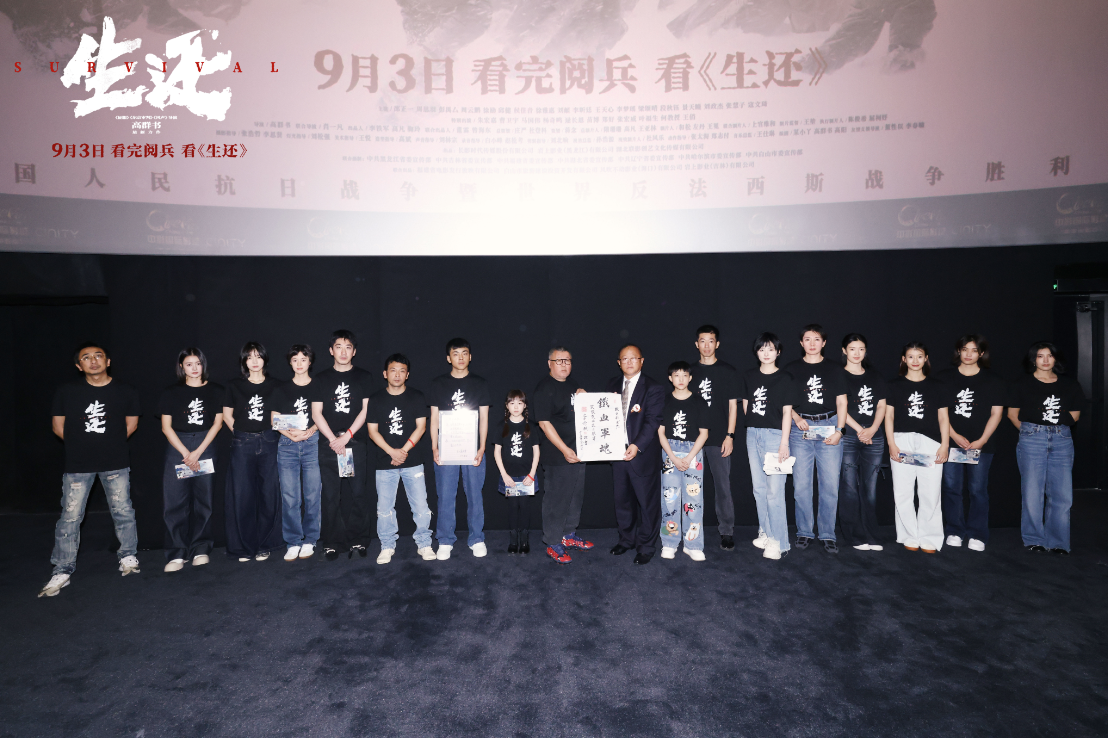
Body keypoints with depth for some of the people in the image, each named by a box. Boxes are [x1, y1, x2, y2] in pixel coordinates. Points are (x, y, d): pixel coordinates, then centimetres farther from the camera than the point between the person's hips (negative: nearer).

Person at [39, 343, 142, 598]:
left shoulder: (125, 392, -2)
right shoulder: (66, 392, -1)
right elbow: (58, 426, 7)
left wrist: (111, 443, 8)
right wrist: (83, 443, 8)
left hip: (116, 463, 0)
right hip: (77, 464, 0)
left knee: (122, 511, 8)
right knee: (70, 517, 2)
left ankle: (128, 556, 25)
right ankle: (62, 571, 13)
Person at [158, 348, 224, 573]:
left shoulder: (216, 391, 5)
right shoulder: (171, 393, 6)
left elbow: (217, 423, 2)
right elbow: (166, 427, 2)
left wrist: (198, 451, -6)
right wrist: (186, 453, -8)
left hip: (205, 447, 0)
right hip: (177, 447, 0)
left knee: (203, 500, 2)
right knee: (175, 501, -4)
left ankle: (201, 549, 11)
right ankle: (176, 554, 2)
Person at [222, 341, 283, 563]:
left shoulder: (274, 385, 6)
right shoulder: (234, 386, 6)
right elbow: (227, 416, 12)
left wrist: (267, 435, 3)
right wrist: (242, 433, 7)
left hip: (268, 442, 0)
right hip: (242, 444, 0)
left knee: (269, 493, 2)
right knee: (242, 495, -1)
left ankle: (263, 546, 13)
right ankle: (244, 546, 10)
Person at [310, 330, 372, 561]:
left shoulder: (363, 377, 8)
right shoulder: (321, 379, 11)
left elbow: (366, 410, 1)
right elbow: (316, 414, 5)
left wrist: (346, 437, -8)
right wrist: (333, 440, -7)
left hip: (356, 443, -1)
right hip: (328, 444, 1)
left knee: (358, 494, -1)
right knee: (330, 496, 1)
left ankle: (358, 541, 8)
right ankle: (332, 543, 10)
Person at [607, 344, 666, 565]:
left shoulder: (653, 388, -9)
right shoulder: (613, 384, 10)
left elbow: (653, 421, -17)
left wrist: (637, 445, -28)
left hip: (643, 454, -5)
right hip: (617, 452, 5)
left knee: (647, 501, 6)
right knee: (622, 500, 17)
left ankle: (646, 546, 21)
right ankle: (626, 539, 35)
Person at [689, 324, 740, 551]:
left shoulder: (728, 371, 4)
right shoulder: (691, 371, 10)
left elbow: (733, 405, 3)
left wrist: (730, 435, -5)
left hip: (719, 439, -2)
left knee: (723, 486, -1)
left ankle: (727, 532, 11)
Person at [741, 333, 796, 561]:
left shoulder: (785, 378, -2)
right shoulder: (749, 377, 10)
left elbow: (787, 412, -5)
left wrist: (784, 443, -10)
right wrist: (755, 426, 9)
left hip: (775, 435, -5)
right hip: (753, 434, 5)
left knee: (775, 490, -7)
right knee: (759, 487, 10)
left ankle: (779, 542, -1)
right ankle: (765, 533, 22)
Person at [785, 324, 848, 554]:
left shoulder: (834, 370, 10)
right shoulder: (792, 369, 9)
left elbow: (841, 402, 7)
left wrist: (839, 430, -4)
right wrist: (796, 418, -9)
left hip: (829, 427, 0)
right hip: (800, 430, 0)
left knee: (830, 484, -1)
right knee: (801, 484, 0)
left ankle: (827, 535, 10)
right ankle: (804, 532, 12)